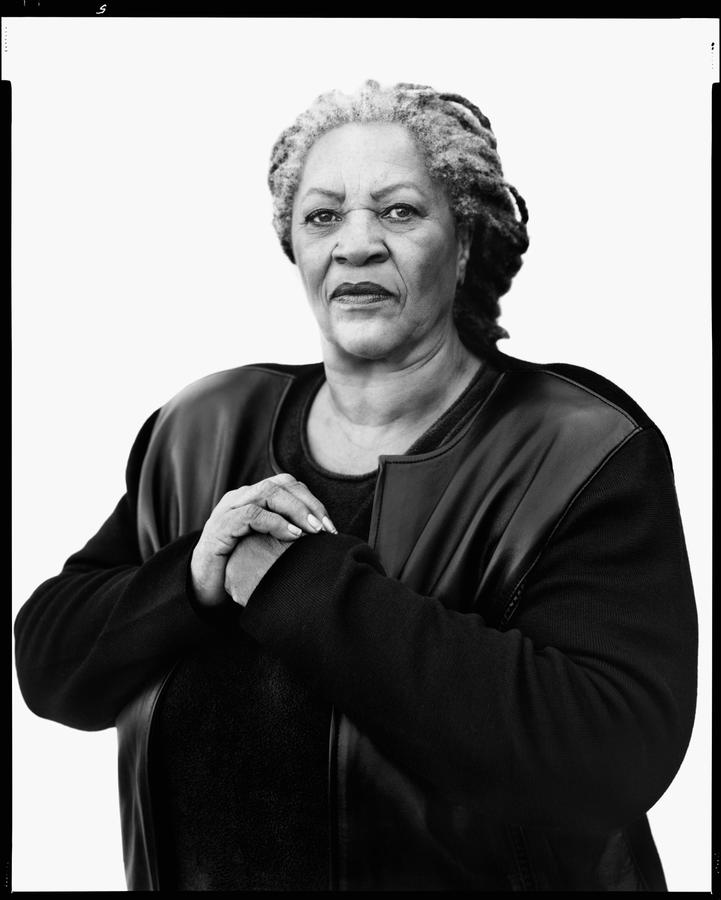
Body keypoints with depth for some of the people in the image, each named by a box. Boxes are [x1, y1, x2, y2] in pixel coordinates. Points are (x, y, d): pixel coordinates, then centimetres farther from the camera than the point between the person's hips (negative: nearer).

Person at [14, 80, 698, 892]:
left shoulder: (588, 457, -18)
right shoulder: (202, 430, -4)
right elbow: (47, 663, -3)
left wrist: (301, 583, -28)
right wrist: (195, 578, -23)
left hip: (474, 870, -3)